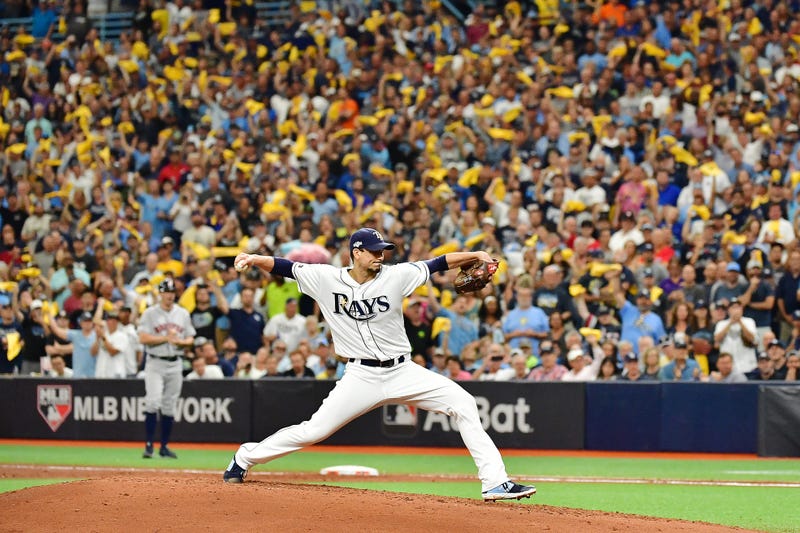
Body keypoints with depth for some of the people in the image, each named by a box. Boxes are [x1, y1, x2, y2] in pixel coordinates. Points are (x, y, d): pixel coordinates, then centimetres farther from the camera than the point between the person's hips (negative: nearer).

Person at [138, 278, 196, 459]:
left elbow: (190, 340, 12)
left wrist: (180, 341, -10)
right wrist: (166, 338, -15)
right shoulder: (150, 313, -1)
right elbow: (143, 338, -10)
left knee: (169, 407, 6)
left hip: (175, 364, 4)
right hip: (155, 364, -4)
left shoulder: (183, 314, 11)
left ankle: (164, 446, 12)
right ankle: (149, 445, -13)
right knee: (153, 402, -16)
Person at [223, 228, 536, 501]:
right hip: (361, 376, -2)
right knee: (314, 431, -5)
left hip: (403, 372, 2)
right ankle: (245, 457, 16)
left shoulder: (395, 276, -1)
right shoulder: (327, 279, -3)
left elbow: (438, 264, -2)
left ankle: (494, 482, -11)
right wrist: (254, 259, -19)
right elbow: (284, 267, -3)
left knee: (464, 404, -12)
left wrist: (475, 255, -12)